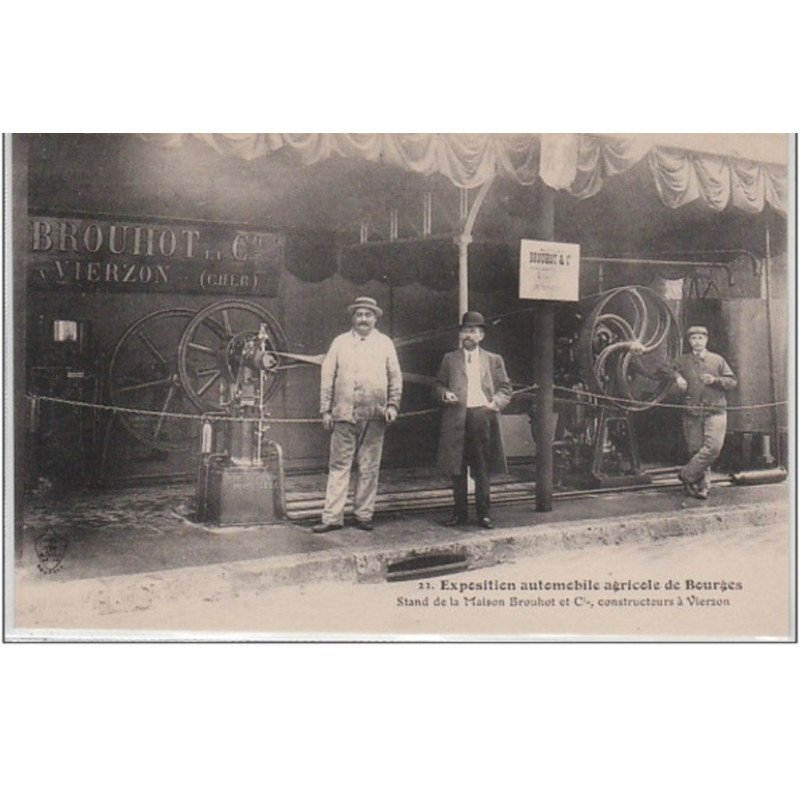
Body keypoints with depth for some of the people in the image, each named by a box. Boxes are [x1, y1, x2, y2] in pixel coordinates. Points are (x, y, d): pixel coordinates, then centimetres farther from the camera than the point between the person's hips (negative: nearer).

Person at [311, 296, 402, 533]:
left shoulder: (385, 343, 11)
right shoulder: (340, 342, 9)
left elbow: (395, 377, 10)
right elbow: (327, 377, 7)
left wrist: (393, 405, -1)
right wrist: (325, 410, 1)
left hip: (375, 416, 1)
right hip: (344, 415, 0)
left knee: (369, 468, 4)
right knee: (339, 466, -1)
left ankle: (364, 515, 13)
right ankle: (332, 517, 2)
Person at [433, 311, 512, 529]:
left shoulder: (494, 360, 13)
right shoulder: (449, 359, 14)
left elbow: (505, 388, 12)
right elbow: (438, 385, 15)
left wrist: (497, 402, -7)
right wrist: (444, 394, -6)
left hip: (483, 416, -1)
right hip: (457, 418, 1)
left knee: (482, 469, 1)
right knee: (457, 470, 3)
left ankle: (483, 513, 10)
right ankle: (459, 513, 12)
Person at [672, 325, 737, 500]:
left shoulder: (718, 360, 9)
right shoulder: (681, 361, 11)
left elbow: (732, 382, 9)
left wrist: (715, 380, -9)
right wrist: (677, 378, -8)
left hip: (715, 411, -1)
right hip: (692, 413, 1)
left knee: (713, 447, -16)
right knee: (695, 450, 1)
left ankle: (687, 474, -6)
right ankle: (703, 485, 12)